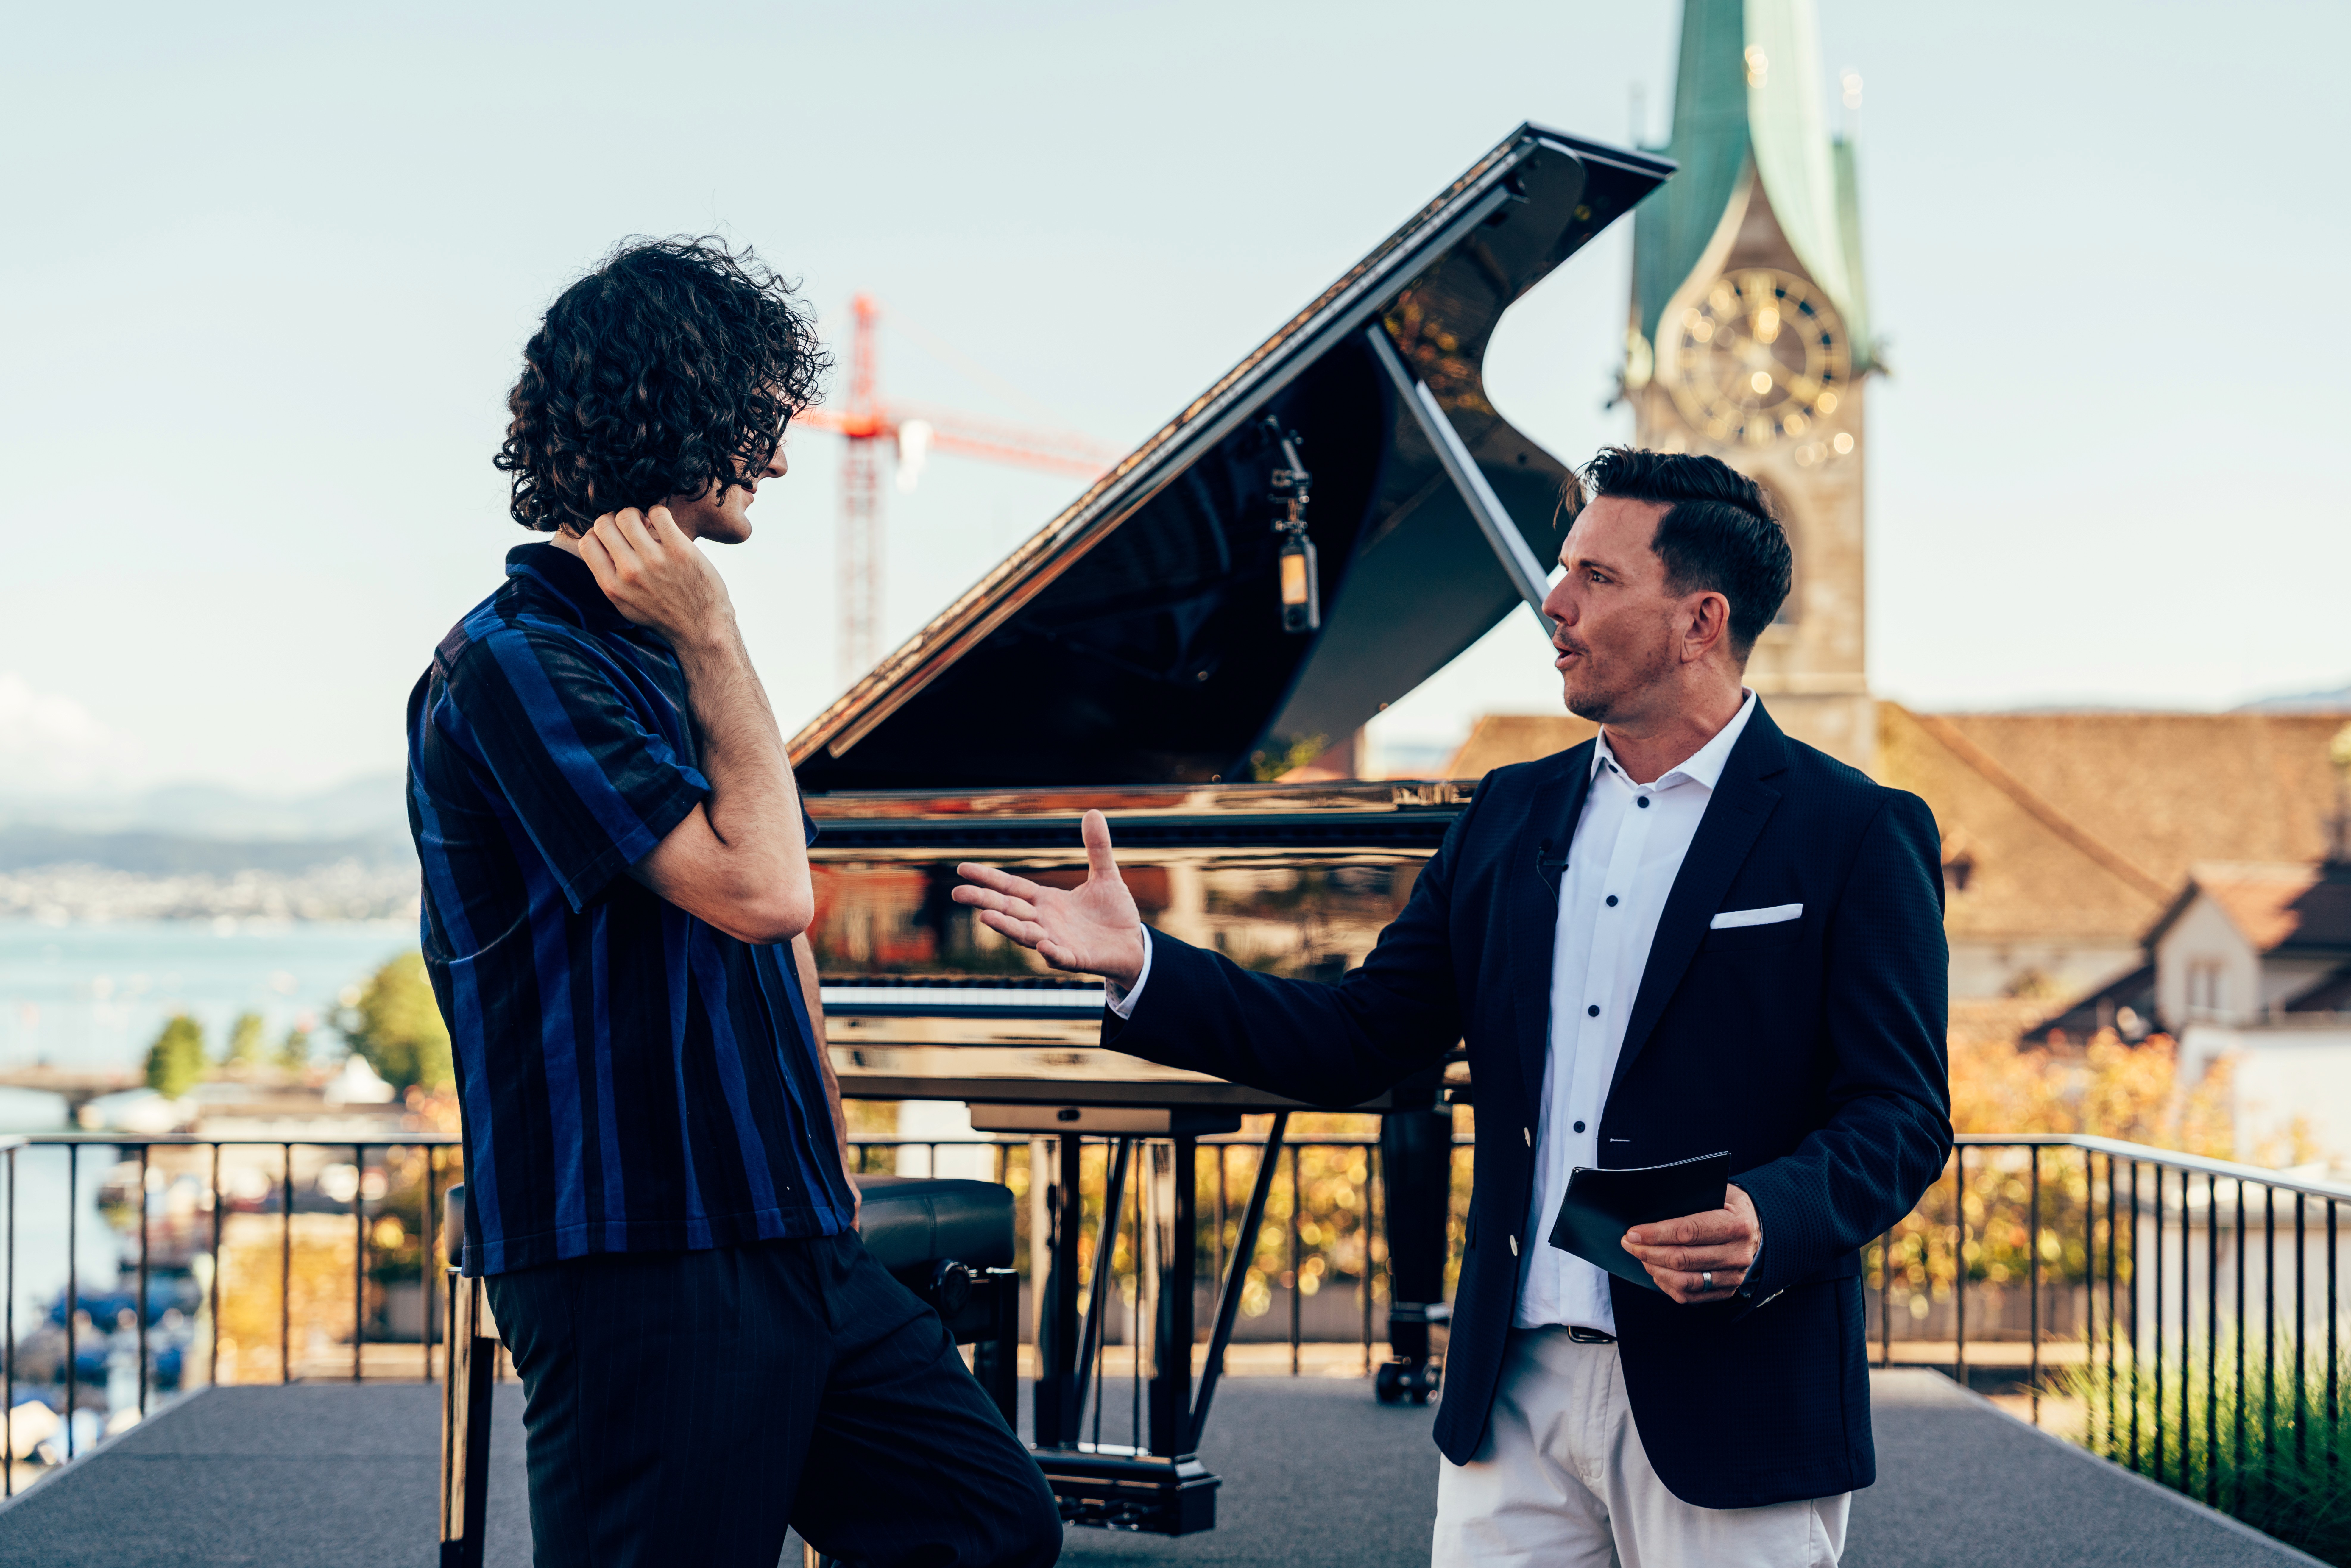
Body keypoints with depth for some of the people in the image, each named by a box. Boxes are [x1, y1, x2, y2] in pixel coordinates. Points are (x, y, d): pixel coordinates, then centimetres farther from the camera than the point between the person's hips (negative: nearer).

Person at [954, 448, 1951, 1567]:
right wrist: (1140, 967, 0)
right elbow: (1356, 1044, 9)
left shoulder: (1855, 835, -4)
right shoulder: (1510, 816, 13)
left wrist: (1770, 1221, -28)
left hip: (1730, 1405, -4)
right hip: (1512, 1390, 5)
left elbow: (1901, 1115, -9)